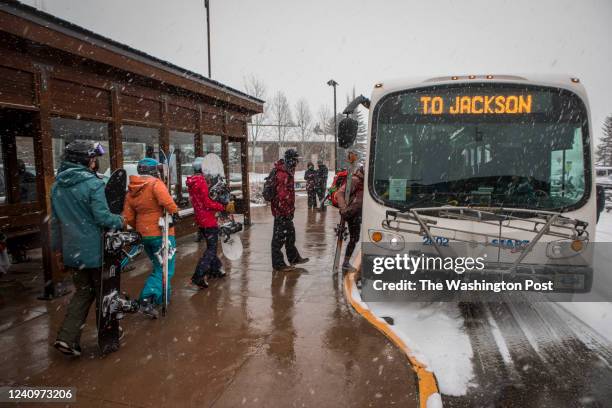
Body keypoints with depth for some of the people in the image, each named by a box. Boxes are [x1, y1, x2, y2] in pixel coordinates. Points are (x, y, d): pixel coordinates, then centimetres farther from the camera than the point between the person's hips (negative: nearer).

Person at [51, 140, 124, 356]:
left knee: (83, 292, 19)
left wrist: (58, 247, 19)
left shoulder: (57, 185, 6)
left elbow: (55, 220, 12)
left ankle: (67, 338, 9)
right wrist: (120, 221, -2)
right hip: (95, 250, -6)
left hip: (72, 251, 6)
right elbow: (102, 217, -21)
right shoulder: (93, 183, -17)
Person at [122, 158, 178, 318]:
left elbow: (128, 218, 8)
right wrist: (175, 212, -17)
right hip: (161, 233, -7)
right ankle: (147, 301, -12)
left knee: (159, 266, 22)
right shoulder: (155, 183, -12)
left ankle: (162, 297, 30)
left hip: (144, 234, 8)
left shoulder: (131, 190, 8)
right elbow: (167, 201, -32)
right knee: (165, 270, -1)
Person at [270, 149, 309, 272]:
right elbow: (282, 195, -26)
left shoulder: (287, 172, 13)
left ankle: (294, 257, 36)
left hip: (286, 210, 11)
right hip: (282, 211, -11)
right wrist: (287, 211, -23)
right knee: (279, 236, -1)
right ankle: (278, 264, 10)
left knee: (290, 233, 21)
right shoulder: (283, 174, -21)